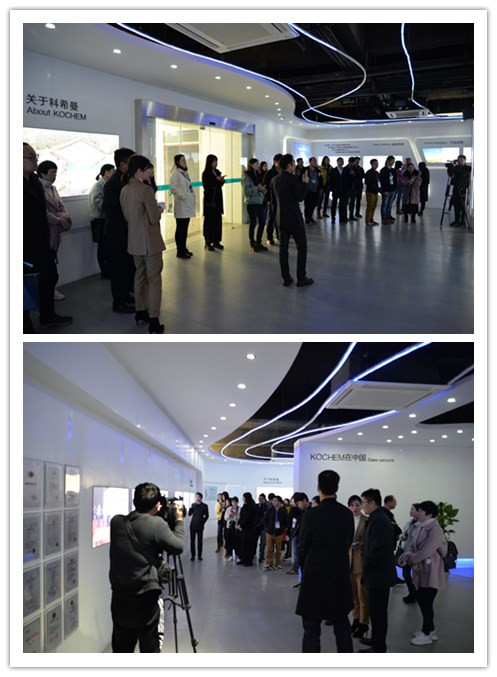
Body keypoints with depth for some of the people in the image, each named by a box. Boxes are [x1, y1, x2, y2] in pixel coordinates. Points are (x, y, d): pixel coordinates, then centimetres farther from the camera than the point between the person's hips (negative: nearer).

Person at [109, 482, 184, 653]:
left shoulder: (116, 522, 0)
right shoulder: (156, 524, -15)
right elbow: (177, 546, -6)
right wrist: (179, 522, 8)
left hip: (120, 598, 5)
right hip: (145, 600, -5)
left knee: (121, 650, 15)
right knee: (149, 649, 7)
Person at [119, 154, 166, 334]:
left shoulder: (124, 190, 4)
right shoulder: (145, 190, -20)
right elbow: (154, 218, -19)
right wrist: (159, 210, 3)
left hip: (134, 241, 8)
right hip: (149, 241, -8)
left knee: (140, 275, 20)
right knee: (154, 279, -2)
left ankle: (140, 312, 31)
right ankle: (153, 321, -3)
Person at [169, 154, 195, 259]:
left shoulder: (185, 173, 15)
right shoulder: (176, 173, -10)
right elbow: (173, 188, -19)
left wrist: (193, 197, 8)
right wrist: (183, 197, -17)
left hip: (188, 205, 8)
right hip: (181, 205, -8)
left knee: (185, 228, 14)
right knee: (180, 228, -3)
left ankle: (184, 248, 22)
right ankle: (180, 251, 1)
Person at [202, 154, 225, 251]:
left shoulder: (217, 172, 12)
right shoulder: (206, 173, -8)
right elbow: (206, 186, -15)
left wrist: (221, 181, -3)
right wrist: (216, 180, -19)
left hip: (218, 199, 7)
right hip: (209, 199, -7)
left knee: (218, 220, 6)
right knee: (209, 221, -5)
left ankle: (216, 241, 13)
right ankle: (208, 243, -1)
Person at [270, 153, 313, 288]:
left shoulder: (274, 180, 6)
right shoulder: (292, 178, -15)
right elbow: (300, 196, -16)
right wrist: (305, 183, -4)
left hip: (281, 219, 7)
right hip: (294, 218, -7)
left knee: (283, 248, 7)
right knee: (302, 247, 3)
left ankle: (286, 278, 9)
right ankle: (301, 278, 2)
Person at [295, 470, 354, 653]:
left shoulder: (311, 515, -15)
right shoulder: (347, 514, -3)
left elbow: (302, 547, -6)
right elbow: (348, 543, 4)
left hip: (315, 578, -4)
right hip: (341, 577, 4)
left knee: (311, 630, 4)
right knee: (342, 627, 17)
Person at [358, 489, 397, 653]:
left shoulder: (377, 521, -21)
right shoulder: (382, 517, 11)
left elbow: (376, 550, -24)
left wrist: (365, 565, -12)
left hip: (378, 573, -10)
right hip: (383, 572, 10)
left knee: (377, 611, -1)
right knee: (378, 610, 20)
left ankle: (378, 648, 6)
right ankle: (377, 640, 31)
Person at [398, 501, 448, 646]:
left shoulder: (435, 530, -18)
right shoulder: (421, 528, 8)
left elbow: (426, 551, -22)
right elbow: (413, 546, 9)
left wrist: (411, 559, -10)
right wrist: (407, 555, -11)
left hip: (431, 572, -8)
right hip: (421, 571, 8)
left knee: (426, 603, -1)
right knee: (421, 600, 14)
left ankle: (426, 634, 12)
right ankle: (430, 630, 28)